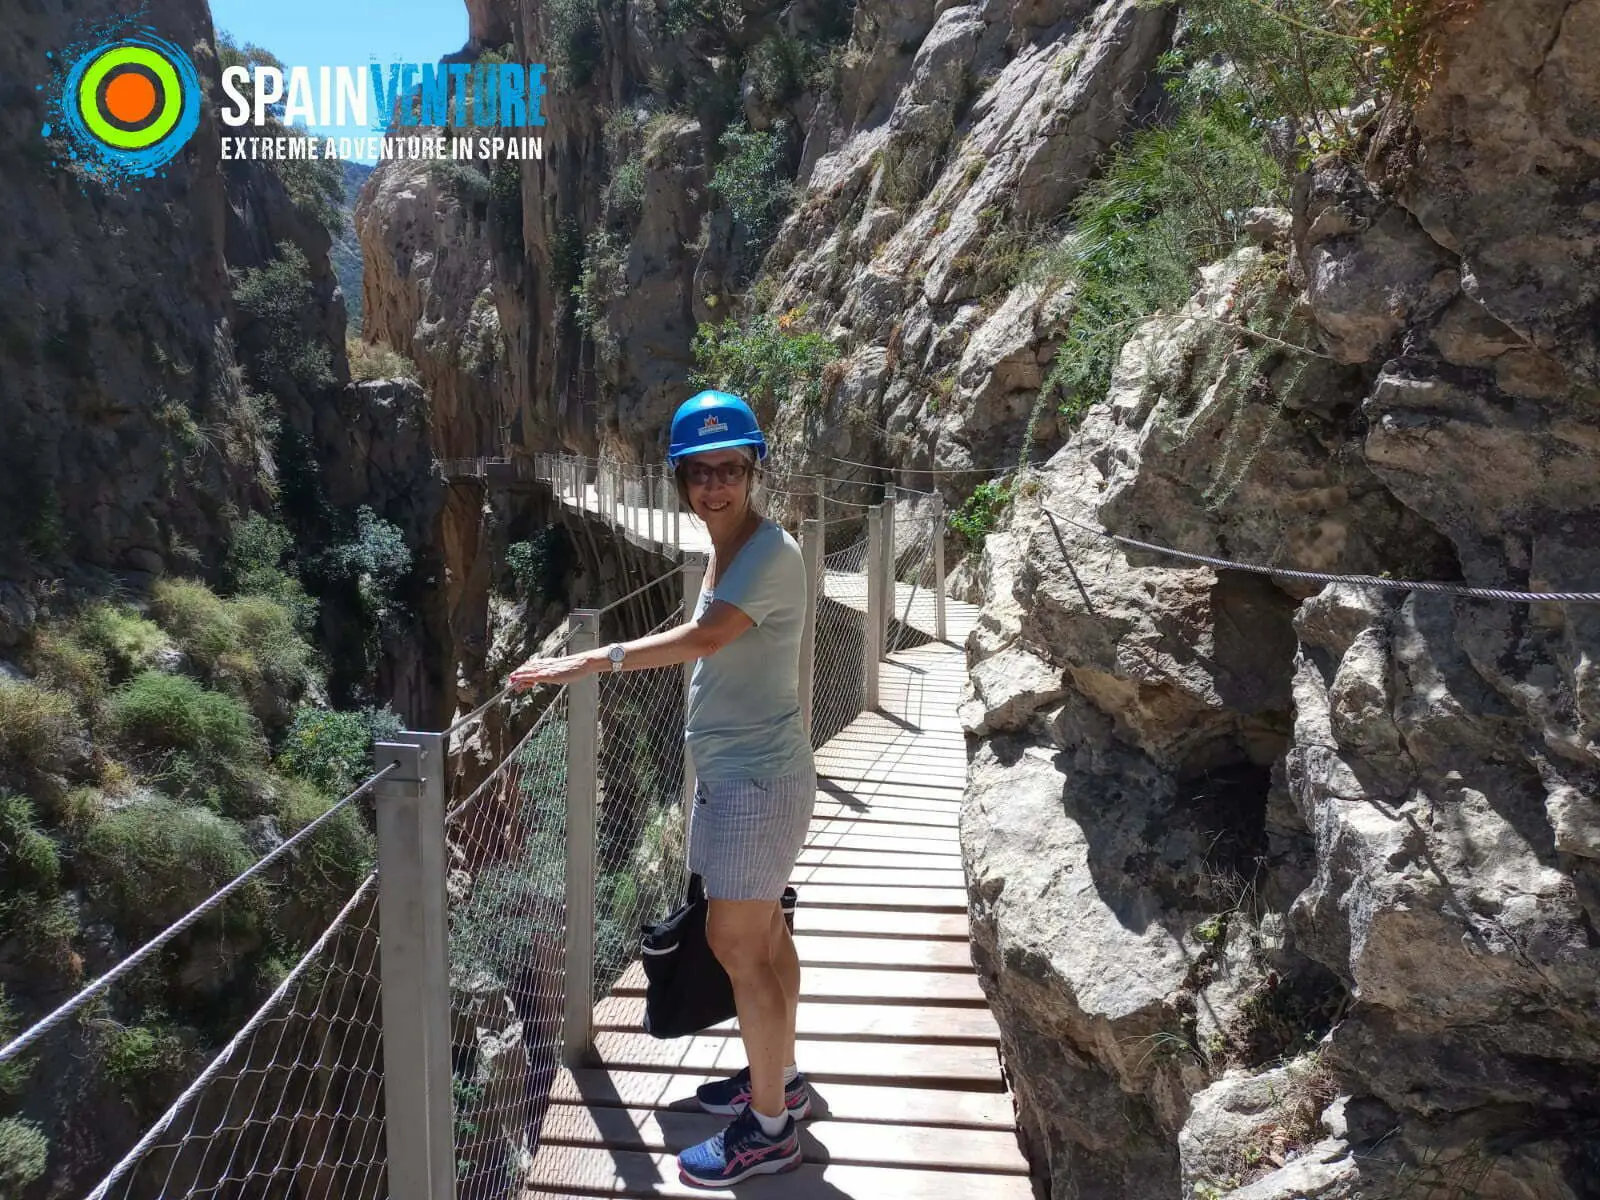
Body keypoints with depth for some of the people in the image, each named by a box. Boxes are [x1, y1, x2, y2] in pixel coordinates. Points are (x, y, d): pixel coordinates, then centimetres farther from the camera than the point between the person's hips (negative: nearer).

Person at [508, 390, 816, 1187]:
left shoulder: (772, 552, -19)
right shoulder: (726, 549, 11)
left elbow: (702, 638, -30)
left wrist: (591, 661, -29)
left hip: (757, 777, -9)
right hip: (729, 771, 9)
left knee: (735, 943, -3)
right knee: (760, 931, 19)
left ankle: (768, 1130, 12)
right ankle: (779, 1079, 35)